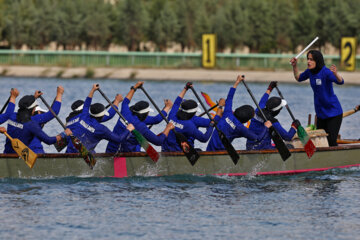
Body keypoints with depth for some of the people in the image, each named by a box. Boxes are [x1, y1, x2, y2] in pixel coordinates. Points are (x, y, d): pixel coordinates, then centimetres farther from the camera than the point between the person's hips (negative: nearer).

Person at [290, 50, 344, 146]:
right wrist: (294, 66, 5)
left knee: (331, 141, -15)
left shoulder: (325, 72, -21)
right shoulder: (310, 72, 1)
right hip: (321, 113, 7)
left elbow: (340, 82, -35)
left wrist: (335, 74, -56)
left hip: (333, 112, -7)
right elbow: (299, 78, 20)